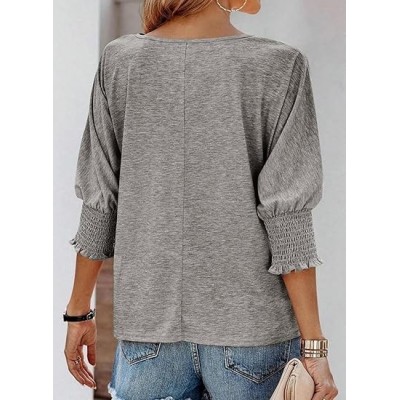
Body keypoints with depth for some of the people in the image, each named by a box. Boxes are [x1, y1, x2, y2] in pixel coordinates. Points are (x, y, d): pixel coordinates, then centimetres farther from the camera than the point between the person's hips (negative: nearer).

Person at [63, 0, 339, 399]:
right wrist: (313, 344, -6)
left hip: (148, 328, 2)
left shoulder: (119, 61, -3)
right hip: (251, 325, -2)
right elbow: (286, 216, -12)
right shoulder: (280, 67, -10)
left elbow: (99, 201, 1)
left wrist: (79, 311, 11)